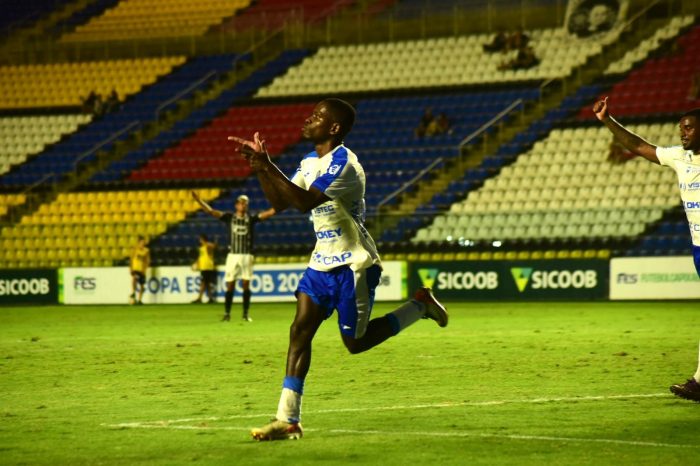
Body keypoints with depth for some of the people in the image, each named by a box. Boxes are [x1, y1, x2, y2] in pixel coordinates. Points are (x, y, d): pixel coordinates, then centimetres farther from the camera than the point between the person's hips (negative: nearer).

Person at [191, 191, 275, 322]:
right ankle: (227, 313, 6)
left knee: (246, 285, 0)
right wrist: (199, 200, -12)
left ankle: (246, 313, 8)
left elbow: (269, 213, -3)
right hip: (233, 255, 0)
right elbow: (211, 211, -2)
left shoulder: (251, 219, 4)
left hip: (246, 256, 0)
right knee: (230, 286, -1)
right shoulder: (229, 217, 4)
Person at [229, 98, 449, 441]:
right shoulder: (310, 162, 9)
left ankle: (420, 305, 22)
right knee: (300, 331, -6)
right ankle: (287, 420, -9)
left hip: (353, 264, -8)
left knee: (355, 342, 1)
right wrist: (261, 167, -4)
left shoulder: (343, 164, -21)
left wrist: (268, 167, -31)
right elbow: (279, 202, 10)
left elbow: (305, 201, -32)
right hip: (324, 260, 8)